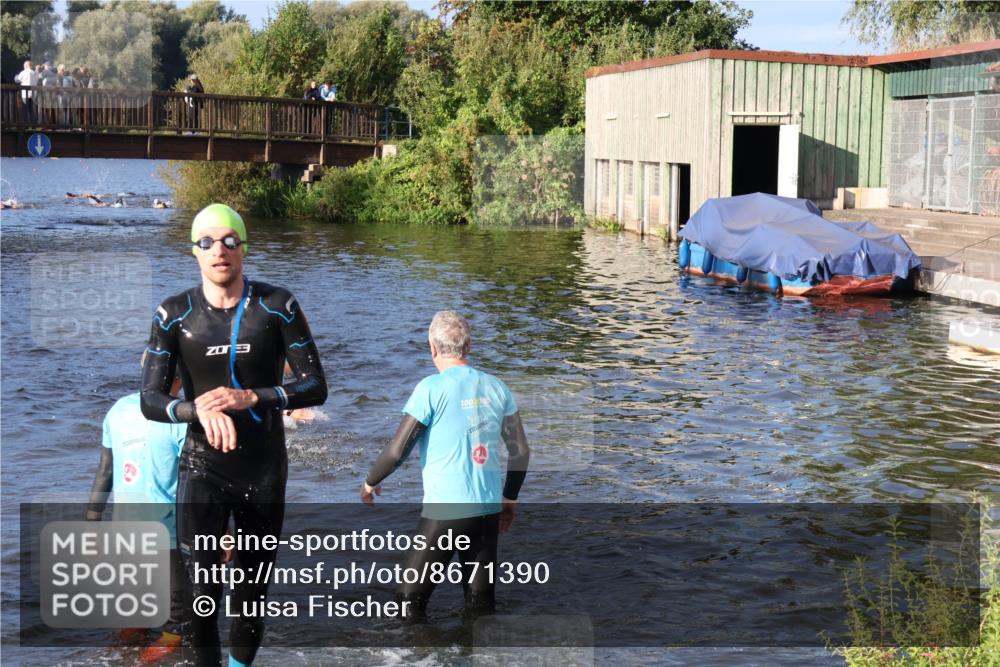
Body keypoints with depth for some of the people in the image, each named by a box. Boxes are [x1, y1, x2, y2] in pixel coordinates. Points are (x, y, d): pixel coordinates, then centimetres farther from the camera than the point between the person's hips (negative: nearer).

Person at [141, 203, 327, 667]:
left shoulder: (277, 306, -3)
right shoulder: (174, 315, -3)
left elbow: (315, 387, -5)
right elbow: (150, 401, -4)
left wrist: (249, 397, -20)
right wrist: (199, 410, -25)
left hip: (265, 468, 1)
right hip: (202, 467, -1)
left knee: (253, 590, 14)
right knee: (201, 592, -15)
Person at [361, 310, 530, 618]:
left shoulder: (432, 388, -10)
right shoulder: (496, 387, 6)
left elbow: (398, 450, -9)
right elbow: (520, 451, 9)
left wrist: (370, 482, 9)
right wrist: (510, 498, 22)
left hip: (444, 510, -5)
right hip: (488, 509, 5)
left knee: (410, 603, 5)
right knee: (481, 604, 13)